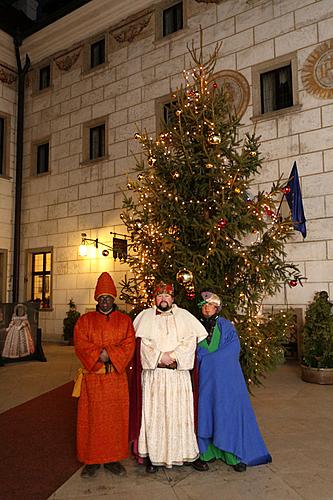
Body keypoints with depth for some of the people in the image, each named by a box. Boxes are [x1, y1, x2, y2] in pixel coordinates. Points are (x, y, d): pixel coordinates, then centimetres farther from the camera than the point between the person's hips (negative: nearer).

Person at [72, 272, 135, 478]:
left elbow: (129, 345, -4)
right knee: (92, 417, 4)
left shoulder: (125, 320, 6)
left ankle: (113, 458, 20)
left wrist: (108, 354, -17)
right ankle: (92, 460, 16)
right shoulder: (85, 320, 6)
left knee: (115, 417, 6)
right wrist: (99, 355, -18)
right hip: (92, 377, 0)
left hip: (116, 378, 1)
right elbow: (81, 345, -4)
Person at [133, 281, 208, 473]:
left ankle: (190, 454, 16)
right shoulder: (146, 316, 7)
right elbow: (144, 342, -2)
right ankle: (154, 455, 14)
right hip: (154, 373, 0)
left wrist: (173, 355, -13)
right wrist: (160, 357, -13)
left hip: (179, 373, 0)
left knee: (181, 413, 5)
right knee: (154, 413, 3)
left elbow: (191, 340, -2)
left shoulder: (184, 316, 8)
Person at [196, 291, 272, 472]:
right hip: (206, 378, 2)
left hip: (226, 377, -2)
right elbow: (198, 354, 3)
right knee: (207, 412, 3)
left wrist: (208, 358, -11)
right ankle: (209, 451, 14)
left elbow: (233, 349, -8)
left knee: (230, 412, -1)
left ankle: (236, 455, 8)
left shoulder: (226, 326, 2)